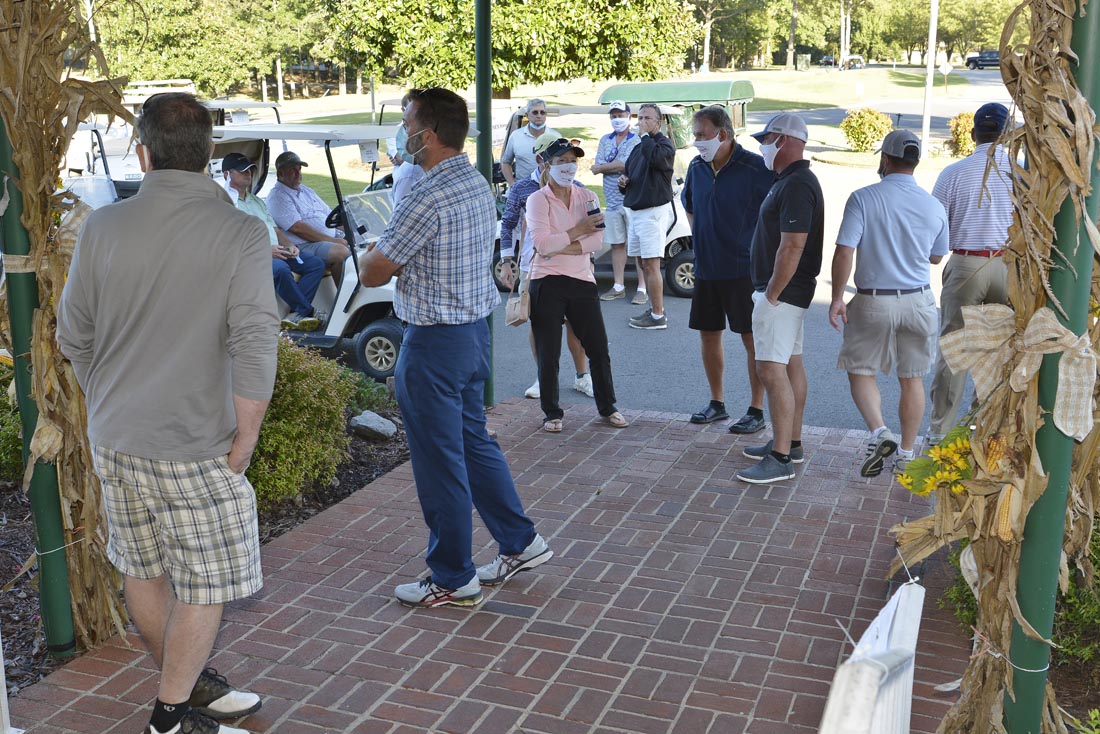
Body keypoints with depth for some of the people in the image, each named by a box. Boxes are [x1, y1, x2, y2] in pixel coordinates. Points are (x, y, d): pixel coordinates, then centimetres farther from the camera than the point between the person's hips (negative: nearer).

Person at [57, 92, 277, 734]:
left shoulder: (103, 227, -1)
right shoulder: (240, 233, -13)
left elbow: (73, 337, 7)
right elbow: (255, 348, -19)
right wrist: (243, 444, -10)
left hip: (114, 439, 6)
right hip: (195, 447, -5)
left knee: (144, 571, 20)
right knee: (205, 584, 10)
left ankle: (189, 681, 38)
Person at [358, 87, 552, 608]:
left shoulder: (428, 198, -22)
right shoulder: (479, 185, 8)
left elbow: (371, 274, -16)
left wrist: (371, 259, 6)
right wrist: (395, 260, 7)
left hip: (434, 341, -9)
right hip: (476, 327, 9)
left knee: (439, 461, 3)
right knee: (473, 440, 22)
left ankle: (452, 579, 16)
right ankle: (521, 543, 31)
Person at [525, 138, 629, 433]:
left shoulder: (587, 197, 7)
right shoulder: (537, 199, -4)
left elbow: (596, 241, -6)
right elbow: (542, 244, -17)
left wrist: (559, 248, -15)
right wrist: (578, 230, -14)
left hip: (582, 281, 3)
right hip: (547, 284, -3)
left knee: (598, 349, 9)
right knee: (548, 355, 4)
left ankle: (608, 407, 25)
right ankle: (552, 413, 18)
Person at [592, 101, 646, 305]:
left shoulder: (637, 140, -5)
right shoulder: (605, 140, 14)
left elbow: (626, 165, -17)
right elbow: (597, 167, 3)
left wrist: (603, 167, -4)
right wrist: (618, 167, -13)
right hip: (612, 202, 6)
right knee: (617, 244, 10)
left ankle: (642, 289, -2)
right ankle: (618, 287, 18)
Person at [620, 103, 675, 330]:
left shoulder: (665, 144, -7)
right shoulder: (638, 148, 19)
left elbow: (657, 158, -30)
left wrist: (645, 135, -17)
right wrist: (624, 181, 7)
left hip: (654, 211, -9)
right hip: (635, 210, 9)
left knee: (651, 265, -10)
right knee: (644, 264, 13)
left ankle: (658, 316, -7)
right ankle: (655, 308, 23)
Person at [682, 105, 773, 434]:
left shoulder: (755, 168, -14)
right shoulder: (696, 167, 6)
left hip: (744, 268, -6)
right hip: (706, 268, 6)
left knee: (752, 340, 1)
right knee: (709, 335, 13)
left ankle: (756, 411, 9)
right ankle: (717, 403, 27)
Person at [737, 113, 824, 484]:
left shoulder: (796, 185, -20)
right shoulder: (791, 181, 14)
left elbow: (792, 247, -26)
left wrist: (771, 295, -20)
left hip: (781, 292, -11)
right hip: (788, 292, 11)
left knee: (772, 371, -11)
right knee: (791, 365, 16)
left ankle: (781, 460, -9)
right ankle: (791, 442, 27)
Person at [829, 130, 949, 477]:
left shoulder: (863, 198, -12)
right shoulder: (934, 207, 0)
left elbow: (844, 253, -17)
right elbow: (936, 257, 13)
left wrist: (837, 299, -8)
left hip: (873, 302, -3)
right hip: (918, 302, 3)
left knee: (860, 371, 14)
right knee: (911, 379, 13)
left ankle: (879, 431, -7)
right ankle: (906, 455, 21)